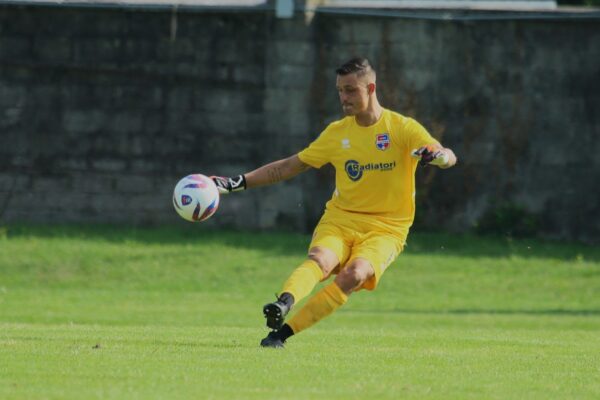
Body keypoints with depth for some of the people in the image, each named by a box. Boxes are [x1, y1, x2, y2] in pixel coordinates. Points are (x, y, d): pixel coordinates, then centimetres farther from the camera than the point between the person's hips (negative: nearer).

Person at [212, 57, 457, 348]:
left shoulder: (403, 129, -3)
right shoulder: (336, 133, 9)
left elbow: (449, 157, -14)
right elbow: (288, 167, 16)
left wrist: (437, 155, -40)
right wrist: (237, 183, 9)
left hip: (385, 228, -3)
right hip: (339, 220, 3)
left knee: (354, 274, -31)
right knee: (320, 260, -31)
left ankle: (284, 332, -35)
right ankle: (284, 303, -58)